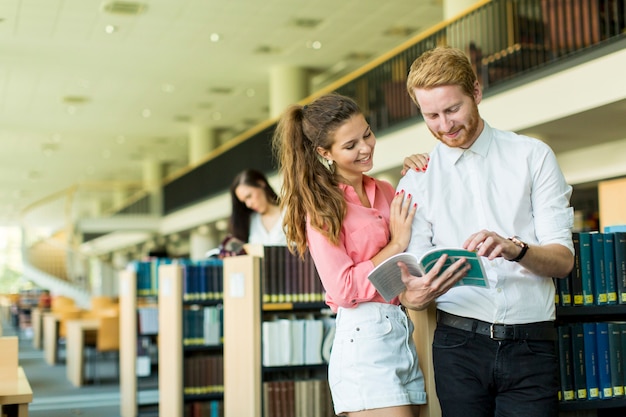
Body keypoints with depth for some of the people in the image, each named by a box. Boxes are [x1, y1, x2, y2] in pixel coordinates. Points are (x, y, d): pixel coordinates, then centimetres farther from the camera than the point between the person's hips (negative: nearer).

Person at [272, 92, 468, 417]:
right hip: (363, 338, -6)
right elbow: (343, 289, -10)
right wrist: (396, 244, -6)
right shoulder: (322, 207, -5)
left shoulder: (386, 193, 12)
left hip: (403, 333, 6)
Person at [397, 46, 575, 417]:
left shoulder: (533, 156, 5)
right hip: (459, 344, 1)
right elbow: (412, 290, 3)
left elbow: (564, 259, -2)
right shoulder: (417, 181, 8)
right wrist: (417, 295, -21)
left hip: (530, 344, -1)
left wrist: (515, 248, -23)